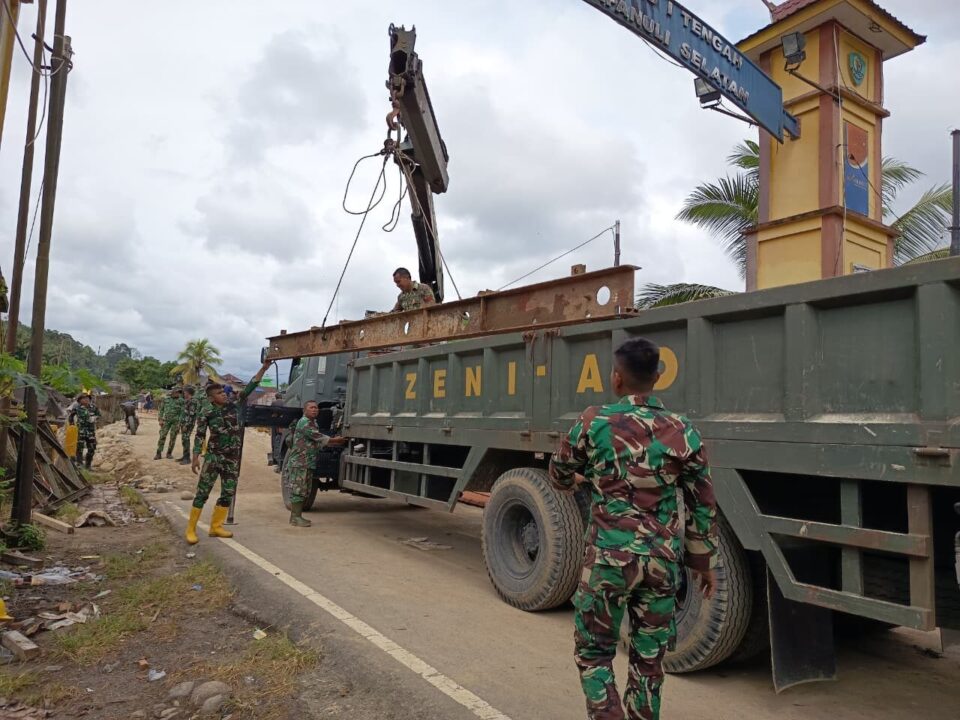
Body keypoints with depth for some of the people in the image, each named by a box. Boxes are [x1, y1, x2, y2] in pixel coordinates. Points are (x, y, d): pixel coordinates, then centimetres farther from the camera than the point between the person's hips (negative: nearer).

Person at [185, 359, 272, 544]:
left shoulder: (233, 405, 4)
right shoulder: (206, 412, -6)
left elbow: (249, 387, 0)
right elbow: (199, 436, -5)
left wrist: (264, 368, -6)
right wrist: (195, 458, -12)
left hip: (232, 458, 5)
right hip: (213, 457, -5)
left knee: (228, 493, 8)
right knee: (202, 492, -4)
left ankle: (215, 526, 19)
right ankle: (191, 529, 3)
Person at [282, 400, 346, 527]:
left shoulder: (313, 423, 19)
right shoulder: (304, 423, -13)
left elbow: (319, 442, 20)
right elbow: (319, 437, -17)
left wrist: (337, 442, 12)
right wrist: (336, 440, -6)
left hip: (308, 463, 10)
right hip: (298, 462, -10)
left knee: (303, 490, 12)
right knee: (297, 489, -6)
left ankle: (296, 516, 18)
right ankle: (295, 518, -2)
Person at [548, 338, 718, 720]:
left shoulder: (594, 422, -7)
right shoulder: (683, 433, -2)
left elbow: (559, 475, 9)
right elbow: (703, 507, 3)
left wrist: (578, 480, 32)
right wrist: (705, 562, 15)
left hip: (609, 558, -2)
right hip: (662, 561, 3)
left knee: (594, 652, 15)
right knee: (649, 659, 17)